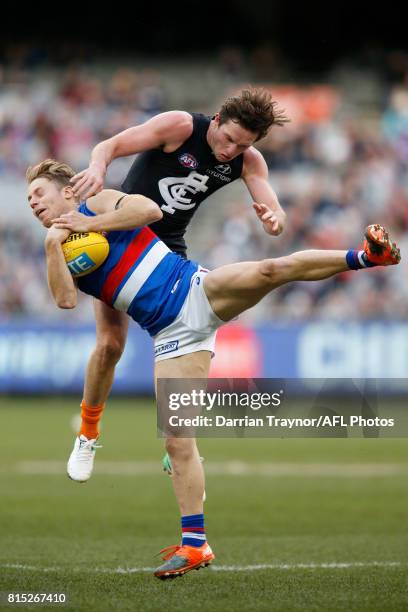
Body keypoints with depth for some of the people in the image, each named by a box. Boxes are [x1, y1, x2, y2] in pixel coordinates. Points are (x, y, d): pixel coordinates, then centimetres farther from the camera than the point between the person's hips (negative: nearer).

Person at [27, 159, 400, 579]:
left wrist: (90, 224, -9)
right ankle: (194, 544, -2)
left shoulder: (97, 204, 7)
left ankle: (364, 255, -28)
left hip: (194, 291, -3)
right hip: (171, 336, 3)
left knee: (270, 270, -32)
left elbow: (149, 209, -12)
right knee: (177, 439, -5)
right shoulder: (60, 257, 17)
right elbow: (65, 300, -4)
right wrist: (52, 244, -10)